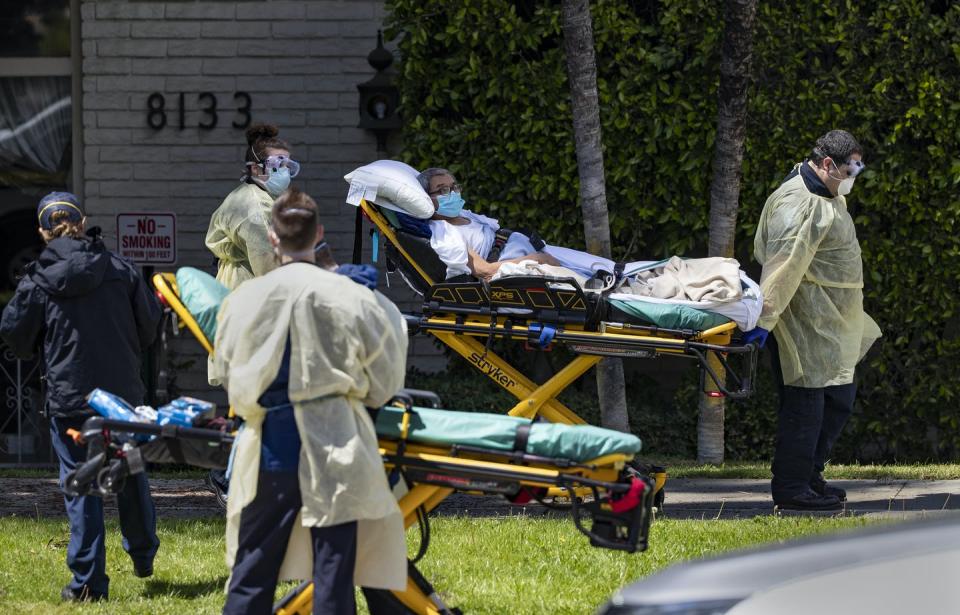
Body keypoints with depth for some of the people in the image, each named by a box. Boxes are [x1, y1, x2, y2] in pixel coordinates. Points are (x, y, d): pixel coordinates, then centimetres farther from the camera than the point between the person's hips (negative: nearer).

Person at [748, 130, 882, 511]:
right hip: (804, 322, -11)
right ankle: (791, 490, -2)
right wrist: (766, 318, -30)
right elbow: (783, 264, -25)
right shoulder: (797, 201, -18)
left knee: (838, 398, 15)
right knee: (805, 403, -7)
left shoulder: (829, 198, 17)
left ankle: (810, 476, 24)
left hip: (833, 323, 11)